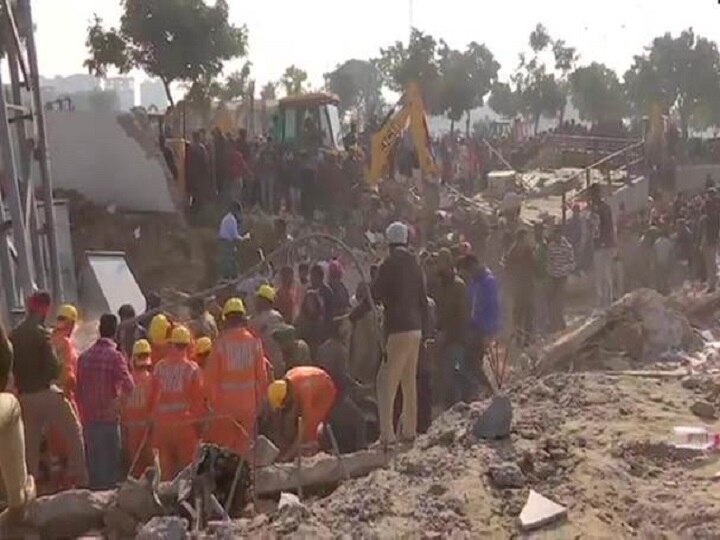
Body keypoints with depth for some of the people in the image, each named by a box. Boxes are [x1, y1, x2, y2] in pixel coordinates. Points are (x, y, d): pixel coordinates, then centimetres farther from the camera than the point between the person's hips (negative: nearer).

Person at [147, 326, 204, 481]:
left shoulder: (159, 367, 1)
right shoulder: (192, 368, -7)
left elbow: (152, 395, 6)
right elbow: (198, 397, -4)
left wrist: (151, 416, 16)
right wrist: (200, 418, 5)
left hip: (162, 422, 3)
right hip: (185, 421, -3)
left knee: (166, 464, 11)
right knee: (186, 464, 5)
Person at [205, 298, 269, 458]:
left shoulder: (221, 342, -10)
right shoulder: (254, 341, -4)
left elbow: (211, 375, -7)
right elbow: (261, 374, 1)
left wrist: (212, 402, 5)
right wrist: (259, 401, 12)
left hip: (224, 403, -2)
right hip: (248, 404, 2)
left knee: (222, 447, 10)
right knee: (244, 444, 12)